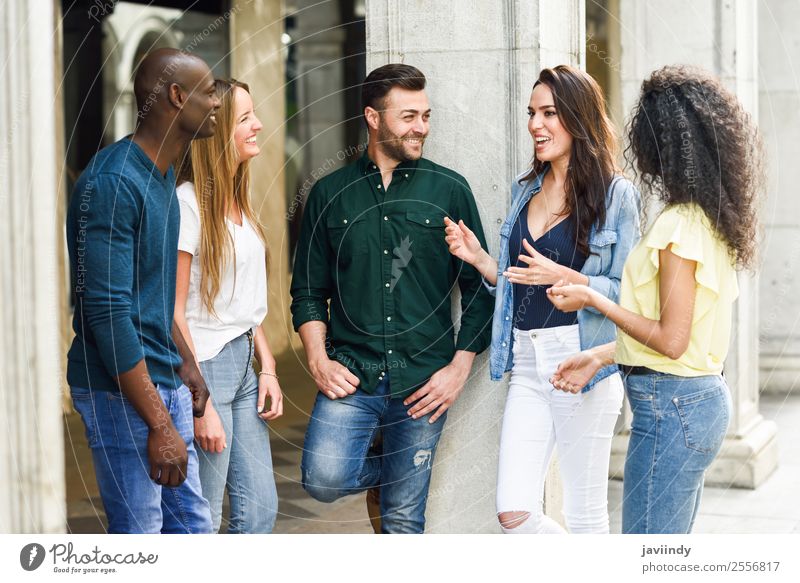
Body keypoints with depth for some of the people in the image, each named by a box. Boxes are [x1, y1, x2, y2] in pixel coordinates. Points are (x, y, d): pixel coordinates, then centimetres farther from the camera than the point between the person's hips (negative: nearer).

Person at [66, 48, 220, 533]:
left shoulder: (163, 174, 11)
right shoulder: (113, 184, -20)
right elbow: (109, 312, -24)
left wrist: (185, 361, 24)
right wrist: (159, 424, -24)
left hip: (165, 382, 10)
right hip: (122, 391, -9)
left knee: (193, 524, 13)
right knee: (139, 532, -3)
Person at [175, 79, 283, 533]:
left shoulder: (239, 199, 11)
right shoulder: (187, 203, -15)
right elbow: (174, 312, -16)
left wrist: (267, 366, 9)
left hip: (243, 360, 9)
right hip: (203, 365, -9)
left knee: (260, 508, 11)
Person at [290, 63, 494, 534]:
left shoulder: (449, 190, 4)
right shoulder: (330, 194, 7)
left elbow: (479, 286, 5)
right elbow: (308, 290, 11)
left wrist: (459, 367, -3)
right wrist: (319, 360, -3)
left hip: (425, 381, 0)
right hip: (351, 375, 1)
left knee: (403, 520, 3)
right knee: (325, 479, -19)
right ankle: (379, 468, 13)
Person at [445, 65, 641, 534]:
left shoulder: (616, 195, -5)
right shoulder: (524, 191, 14)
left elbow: (627, 292, -7)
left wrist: (566, 278, -20)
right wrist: (479, 258, 3)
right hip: (527, 361, 6)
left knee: (586, 515, 3)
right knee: (514, 514, -1)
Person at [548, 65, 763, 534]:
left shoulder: (679, 224, -18)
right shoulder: (712, 219, 11)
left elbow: (671, 340, -18)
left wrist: (593, 300, -9)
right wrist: (602, 356, 17)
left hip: (671, 406, -10)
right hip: (705, 395, 10)